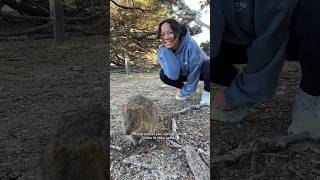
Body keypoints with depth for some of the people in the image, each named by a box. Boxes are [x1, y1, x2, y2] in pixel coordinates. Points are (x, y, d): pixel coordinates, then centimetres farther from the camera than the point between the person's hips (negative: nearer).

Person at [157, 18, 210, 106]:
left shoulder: (190, 45, -34)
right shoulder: (163, 51, -23)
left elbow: (195, 73, -26)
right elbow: (173, 75, -34)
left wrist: (185, 92, -17)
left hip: (200, 71, -3)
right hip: (185, 74, 4)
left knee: (208, 65, -36)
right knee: (164, 75, -21)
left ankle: (207, 92, -10)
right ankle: (182, 87, 7)